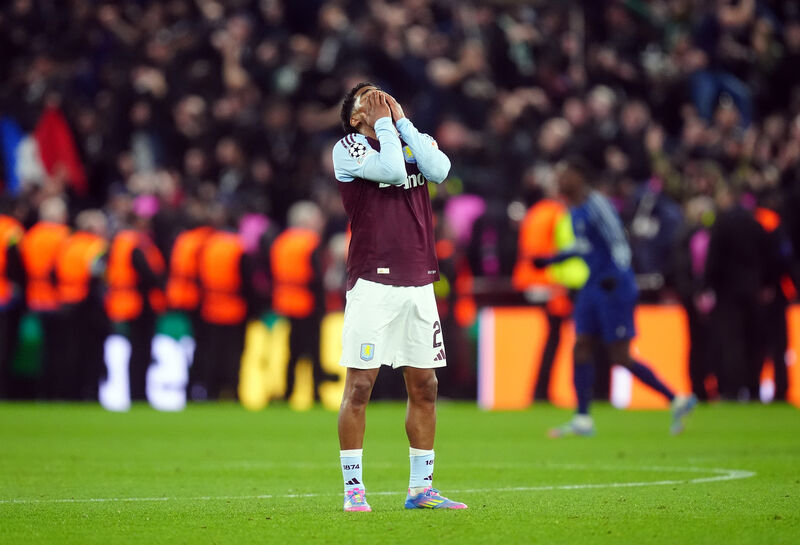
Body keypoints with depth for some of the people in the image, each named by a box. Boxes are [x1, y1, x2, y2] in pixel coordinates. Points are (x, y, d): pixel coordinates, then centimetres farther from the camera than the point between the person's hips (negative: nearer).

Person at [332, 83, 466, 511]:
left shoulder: (414, 140, 15)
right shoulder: (347, 148, 0)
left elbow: (438, 170, -7)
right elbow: (392, 170, -16)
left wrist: (401, 120, 0)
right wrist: (383, 122, -4)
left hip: (419, 283, 5)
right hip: (372, 283, -5)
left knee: (424, 387, 6)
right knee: (360, 384, -7)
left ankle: (421, 488, 14)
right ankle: (353, 488, -1)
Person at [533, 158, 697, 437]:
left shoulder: (597, 205, -16)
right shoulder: (575, 209, 13)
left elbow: (619, 244, -19)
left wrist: (615, 275, -34)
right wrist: (551, 260, 29)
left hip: (614, 288, -10)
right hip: (594, 286, 10)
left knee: (621, 357, -8)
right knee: (580, 349, 3)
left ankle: (677, 401, 1)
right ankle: (582, 419, 4)